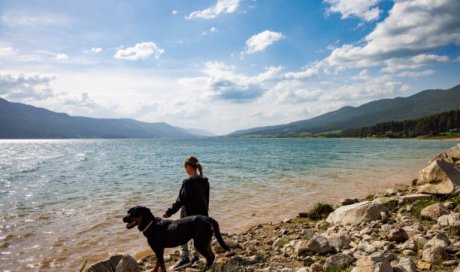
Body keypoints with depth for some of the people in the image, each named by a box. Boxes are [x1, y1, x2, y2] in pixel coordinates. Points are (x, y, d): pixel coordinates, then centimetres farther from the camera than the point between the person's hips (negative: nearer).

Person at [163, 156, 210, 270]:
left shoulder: (188, 182, -21)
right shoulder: (205, 181, 2)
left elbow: (181, 200, -21)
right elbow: (206, 199, 11)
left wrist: (169, 212, -15)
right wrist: (204, 213, 21)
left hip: (189, 214, -7)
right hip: (201, 213, 7)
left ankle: (184, 258, 13)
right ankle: (195, 256, 27)